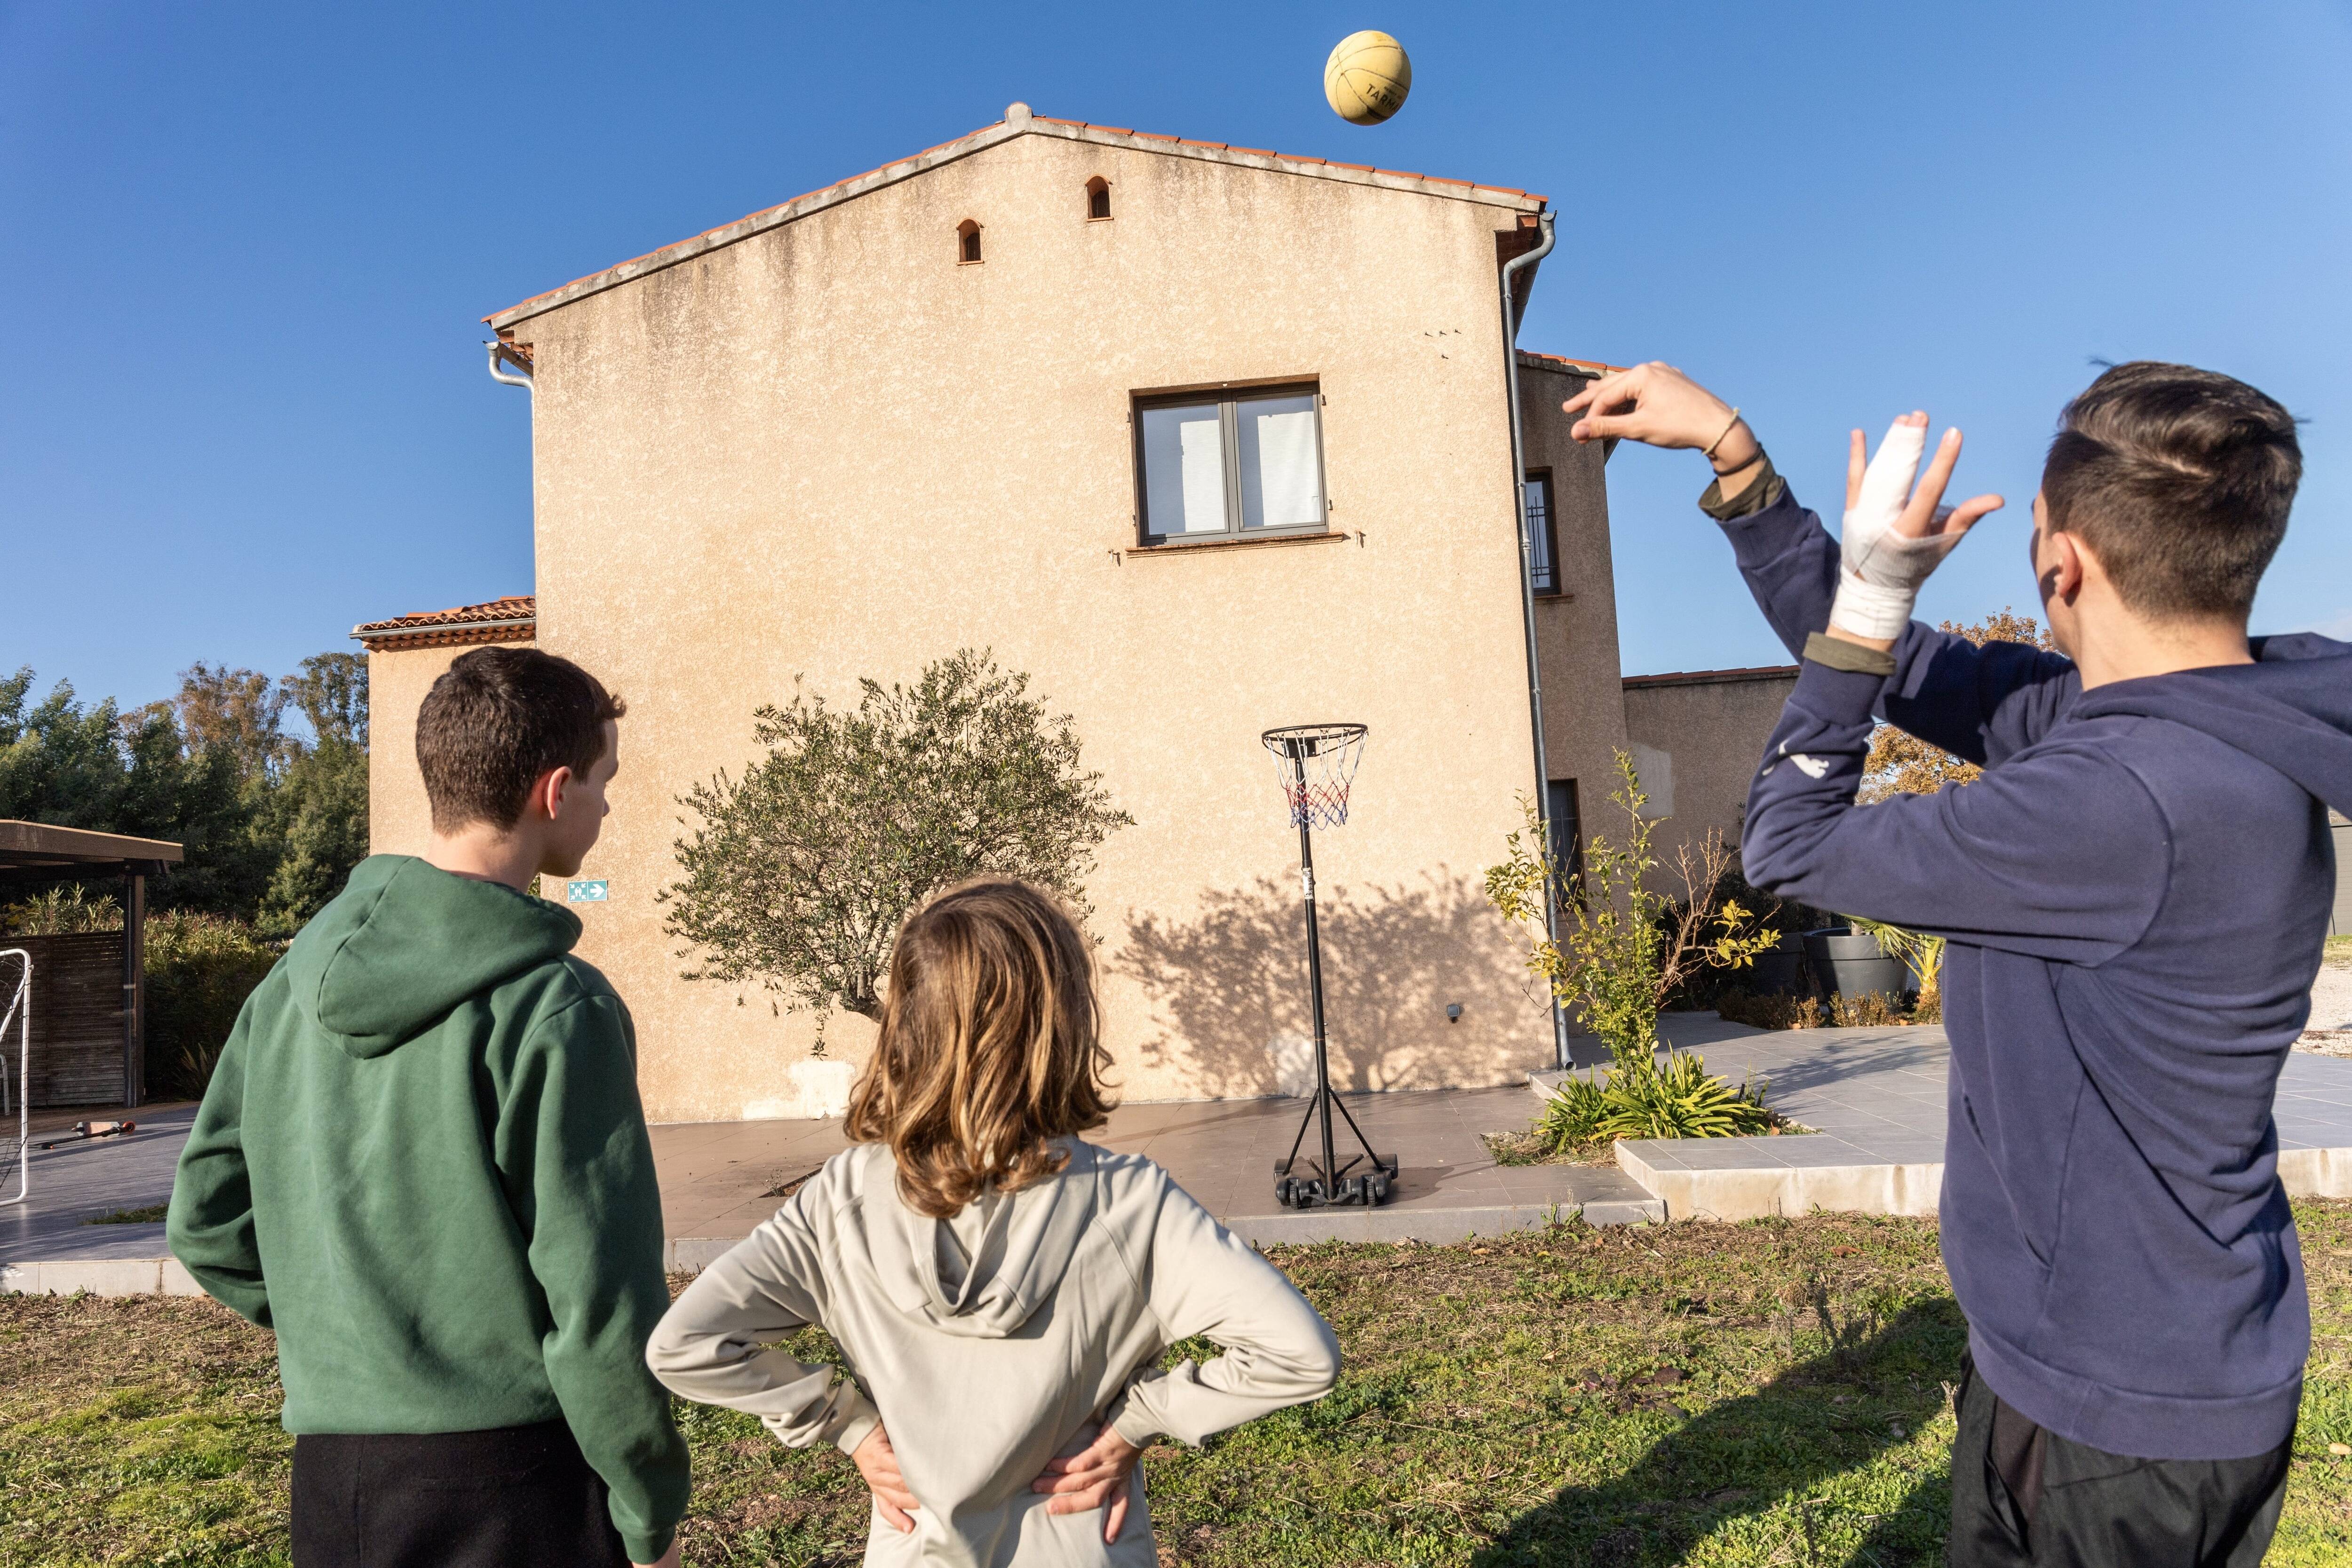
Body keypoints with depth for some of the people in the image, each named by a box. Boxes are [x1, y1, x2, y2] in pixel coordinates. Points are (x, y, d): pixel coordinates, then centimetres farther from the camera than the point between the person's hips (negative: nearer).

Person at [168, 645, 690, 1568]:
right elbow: (599, 1302, -18)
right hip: (511, 1484, -6)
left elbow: (207, 1224, 9)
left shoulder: (300, 974, 2)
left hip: (330, 1469, 6)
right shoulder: (558, 1012, -19)